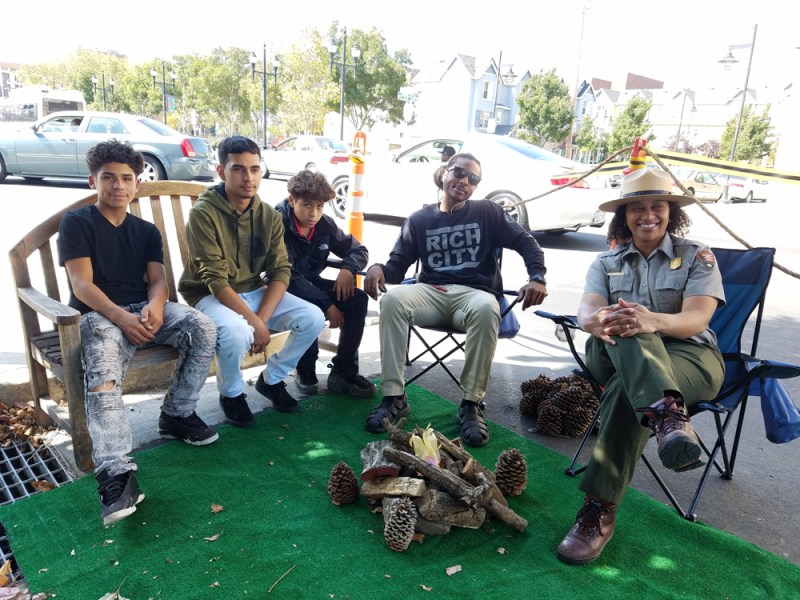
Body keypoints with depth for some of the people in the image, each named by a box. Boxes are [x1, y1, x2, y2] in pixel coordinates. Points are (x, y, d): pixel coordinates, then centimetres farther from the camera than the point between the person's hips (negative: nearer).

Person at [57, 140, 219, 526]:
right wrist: (121, 317, -26)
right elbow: (82, 284, -9)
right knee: (103, 370, -36)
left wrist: (155, 307, -21)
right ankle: (115, 472, -44)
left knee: (203, 328, -23)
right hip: (98, 315, -4)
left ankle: (177, 414, -6)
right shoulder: (76, 223, 3)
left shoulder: (146, 231, 17)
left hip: (144, 309, 4)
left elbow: (158, 279, 4)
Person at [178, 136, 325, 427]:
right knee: (237, 332, -36)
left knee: (313, 318, -12)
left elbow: (281, 271, -5)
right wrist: (254, 323, -25)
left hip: (255, 292, 5)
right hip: (211, 295, -5)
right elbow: (216, 280, -21)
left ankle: (272, 379, 13)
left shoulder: (269, 215, -1)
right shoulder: (204, 214, -17)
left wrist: (262, 317, -20)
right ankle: (231, 394, -2)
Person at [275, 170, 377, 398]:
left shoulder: (325, 224, -6)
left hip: (312, 284, 6)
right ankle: (306, 372, -11)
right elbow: (288, 278, -27)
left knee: (358, 299, -15)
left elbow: (359, 250, 6)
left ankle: (343, 372, -8)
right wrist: (327, 305, -30)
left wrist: (347, 269, -17)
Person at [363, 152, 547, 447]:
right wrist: (379, 268, -17)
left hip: (474, 293, -1)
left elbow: (527, 243, 6)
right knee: (392, 299, -31)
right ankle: (394, 397, -26)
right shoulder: (419, 219, 14)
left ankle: (472, 404, -28)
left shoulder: (488, 212, 11)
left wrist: (537, 278, -14)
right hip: (431, 291, 2)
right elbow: (398, 266, 8)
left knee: (486, 309, -39)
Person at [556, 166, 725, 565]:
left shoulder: (697, 256, 5)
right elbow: (586, 312, -9)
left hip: (689, 356, -1)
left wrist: (654, 321, -37)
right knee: (627, 331, -35)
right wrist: (601, 320, -37)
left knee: (627, 388, -37)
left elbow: (697, 318, -13)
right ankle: (667, 414, -59)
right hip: (617, 356, 2)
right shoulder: (606, 262, 12)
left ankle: (600, 510, -38)